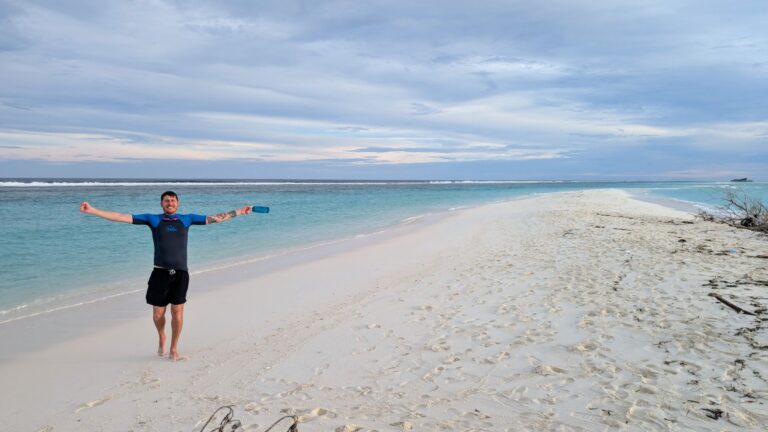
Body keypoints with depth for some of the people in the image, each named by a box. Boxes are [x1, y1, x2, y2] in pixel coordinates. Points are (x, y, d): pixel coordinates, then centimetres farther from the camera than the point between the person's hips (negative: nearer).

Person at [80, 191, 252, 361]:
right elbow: (121, 217, 3)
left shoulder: (187, 219, 9)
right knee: (158, 313, 4)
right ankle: (162, 338, 35)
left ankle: (174, 350, 16)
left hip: (180, 273, 0)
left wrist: (239, 212, 12)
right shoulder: (153, 219, 6)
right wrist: (92, 210, -2)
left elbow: (215, 218, 12)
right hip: (160, 272, 0)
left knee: (177, 312, -1)